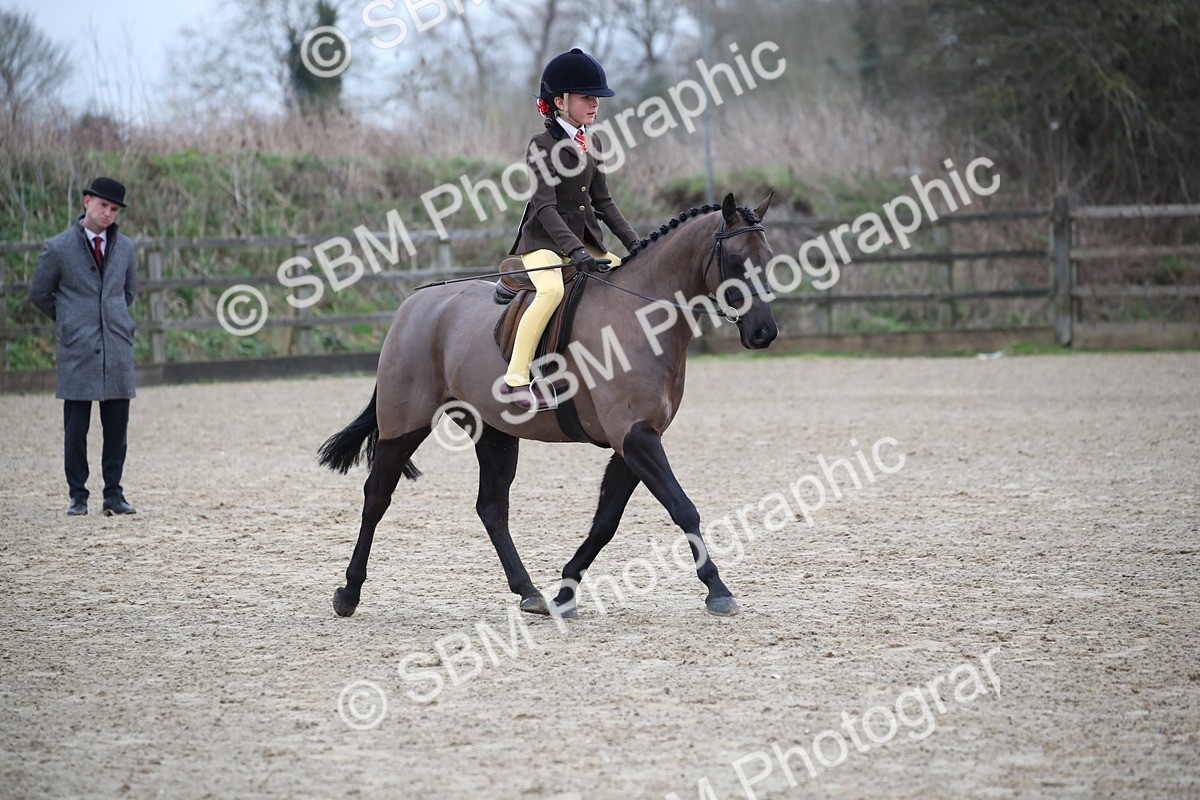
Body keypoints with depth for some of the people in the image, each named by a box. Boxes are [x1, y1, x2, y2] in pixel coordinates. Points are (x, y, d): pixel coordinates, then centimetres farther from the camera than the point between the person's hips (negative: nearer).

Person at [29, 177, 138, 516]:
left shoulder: (125, 247, 9)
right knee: (76, 427, -1)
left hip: (117, 348, 3)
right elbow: (38, 294, 9)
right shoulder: (58, 248, -2)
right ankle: (78, 496, 5)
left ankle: (114, 494, 8)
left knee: (117, 426, 2)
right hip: (77, 349, -3)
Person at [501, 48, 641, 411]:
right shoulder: (542, 146, -11)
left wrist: (633, 242, 9)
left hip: (585, 241, 8)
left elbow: (602, 201, 18)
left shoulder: (594, 145, 12)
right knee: (552, 289, -35)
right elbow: (545, 207, -20)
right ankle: (516, 379, -36)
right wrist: (574, 250, -31)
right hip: (544, 242, -8)